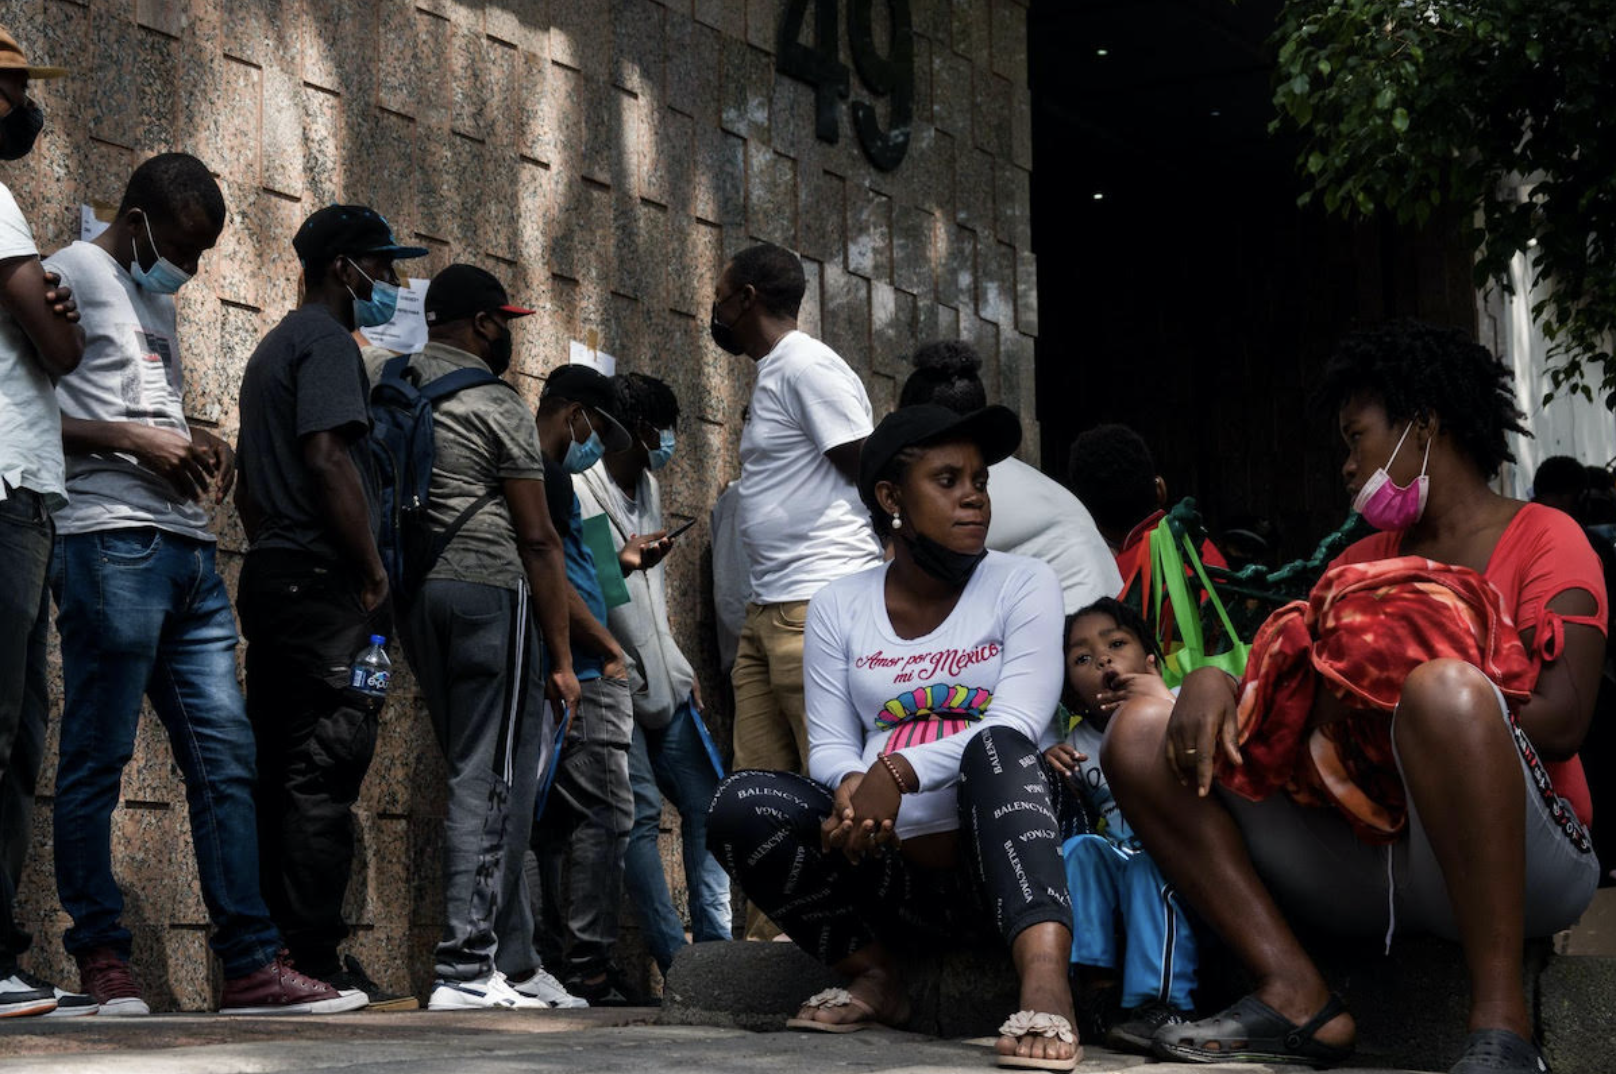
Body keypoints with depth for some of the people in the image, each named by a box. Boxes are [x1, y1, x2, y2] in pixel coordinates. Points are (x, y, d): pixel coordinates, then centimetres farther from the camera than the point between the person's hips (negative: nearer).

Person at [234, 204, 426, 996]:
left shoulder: (273, 347, 25)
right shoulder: (327, 341, -6)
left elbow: (247, 487, 27)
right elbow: (328, 458, -18)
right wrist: (374, 573, -17)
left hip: (270, 575, 10)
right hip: (324, 582, -10)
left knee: (281, 774, 9)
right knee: (323, 776, -12)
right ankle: (315, 961, -14)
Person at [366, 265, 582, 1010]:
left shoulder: (381, 377, 10)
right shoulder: (498, 407, -6)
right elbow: (539, 540, -8)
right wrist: (561, 656, -5)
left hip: (413, 592, 7)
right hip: (489, 588, -7)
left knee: (486, 776, 13)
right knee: (490, 781, -7)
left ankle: (514, 962, 15)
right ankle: (466, 969, -11)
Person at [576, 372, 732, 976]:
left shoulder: (647, 486, 19)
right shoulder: (576, 489, -8)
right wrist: (623, 560, -25)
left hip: (661, 681, 8)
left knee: (706, 801, 1)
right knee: (640, 812, -12)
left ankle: (715, 941, 2)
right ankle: (674, 958, -13)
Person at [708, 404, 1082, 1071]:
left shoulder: (1023, 585, 1)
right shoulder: (840, 605, 10)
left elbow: (1017, 725, -14)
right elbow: (829, 745, 4)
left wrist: (898, 772, -30)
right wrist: (852, 788, -23)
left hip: (993, 862, -2)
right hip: (890, 873, 3)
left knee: (996, 748, -34)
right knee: (741, 804, -20)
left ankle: (1045, 982, -55)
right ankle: (875, 978, -5)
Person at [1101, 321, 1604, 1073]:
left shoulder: (1541, 539, 2)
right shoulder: (1362, 563, 23)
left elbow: (1558, 724, -13)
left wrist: (1370, 720, -11)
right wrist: (1214, 683, -8)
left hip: (1523, 866, -6)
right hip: (1363, 863, 7)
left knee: (1442, 685, -37)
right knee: (1139, 738, -2)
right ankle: (1296, 998, -17)